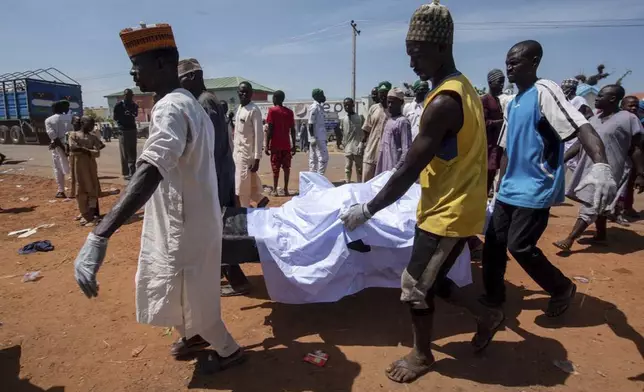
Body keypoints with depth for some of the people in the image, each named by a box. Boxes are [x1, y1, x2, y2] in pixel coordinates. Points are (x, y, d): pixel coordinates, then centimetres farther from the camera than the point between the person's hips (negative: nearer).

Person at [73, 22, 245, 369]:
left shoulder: (170, 108, -23)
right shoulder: (189, 104, 8)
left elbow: (150, 172, -39)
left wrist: (99, 235, -48)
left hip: (185, 225, -9)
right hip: (188, 218, 9)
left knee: (191, 297, 11)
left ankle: (228, 350, 32)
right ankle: (194, 335, 48)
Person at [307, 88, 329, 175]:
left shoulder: (319, 107, 18)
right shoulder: (314, 107, -12)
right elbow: (311, 124, -17)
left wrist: (324, 138, 21)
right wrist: (313, 138, -22)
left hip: (320, 138, 9)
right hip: (317, 138, -9)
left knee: (313, 159, 9)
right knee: (323, 157, -9)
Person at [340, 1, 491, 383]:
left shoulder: (443, 101, -24)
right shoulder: (464, 87, 8)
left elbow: (409, 170, -24)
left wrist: (366, 210, -15)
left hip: (448, 212, -9)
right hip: (458, 206, 10)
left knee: (416, 285, 5)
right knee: (432, 279, 21)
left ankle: (422, 356, 27)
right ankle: (486, 314, 37)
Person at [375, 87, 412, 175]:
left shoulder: (403, 122, -10)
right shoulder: (388, 120, 16)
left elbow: (407, 150, -17)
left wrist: (396, 169, -25)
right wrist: (379, 167, 16)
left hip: (393, 169, -8)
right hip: (383, 168, 8)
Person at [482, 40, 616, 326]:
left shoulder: (544, 91, -12)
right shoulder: (513, 103, 14)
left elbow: (580, 125, -26)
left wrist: (601, 166, -43)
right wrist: (501, 184, 22)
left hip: (536, 190, -8)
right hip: (510, 189, 8)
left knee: (520, 246, -7)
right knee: (493, 241, 9)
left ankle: (563, 289, 20)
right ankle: (494, 296, 26)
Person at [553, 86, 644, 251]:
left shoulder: (628, 119, -8)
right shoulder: (593, 120, 10)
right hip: (589, 169, 7)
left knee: (589, 208, -9)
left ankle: (569, 240, -11)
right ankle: (601, 235, 33)